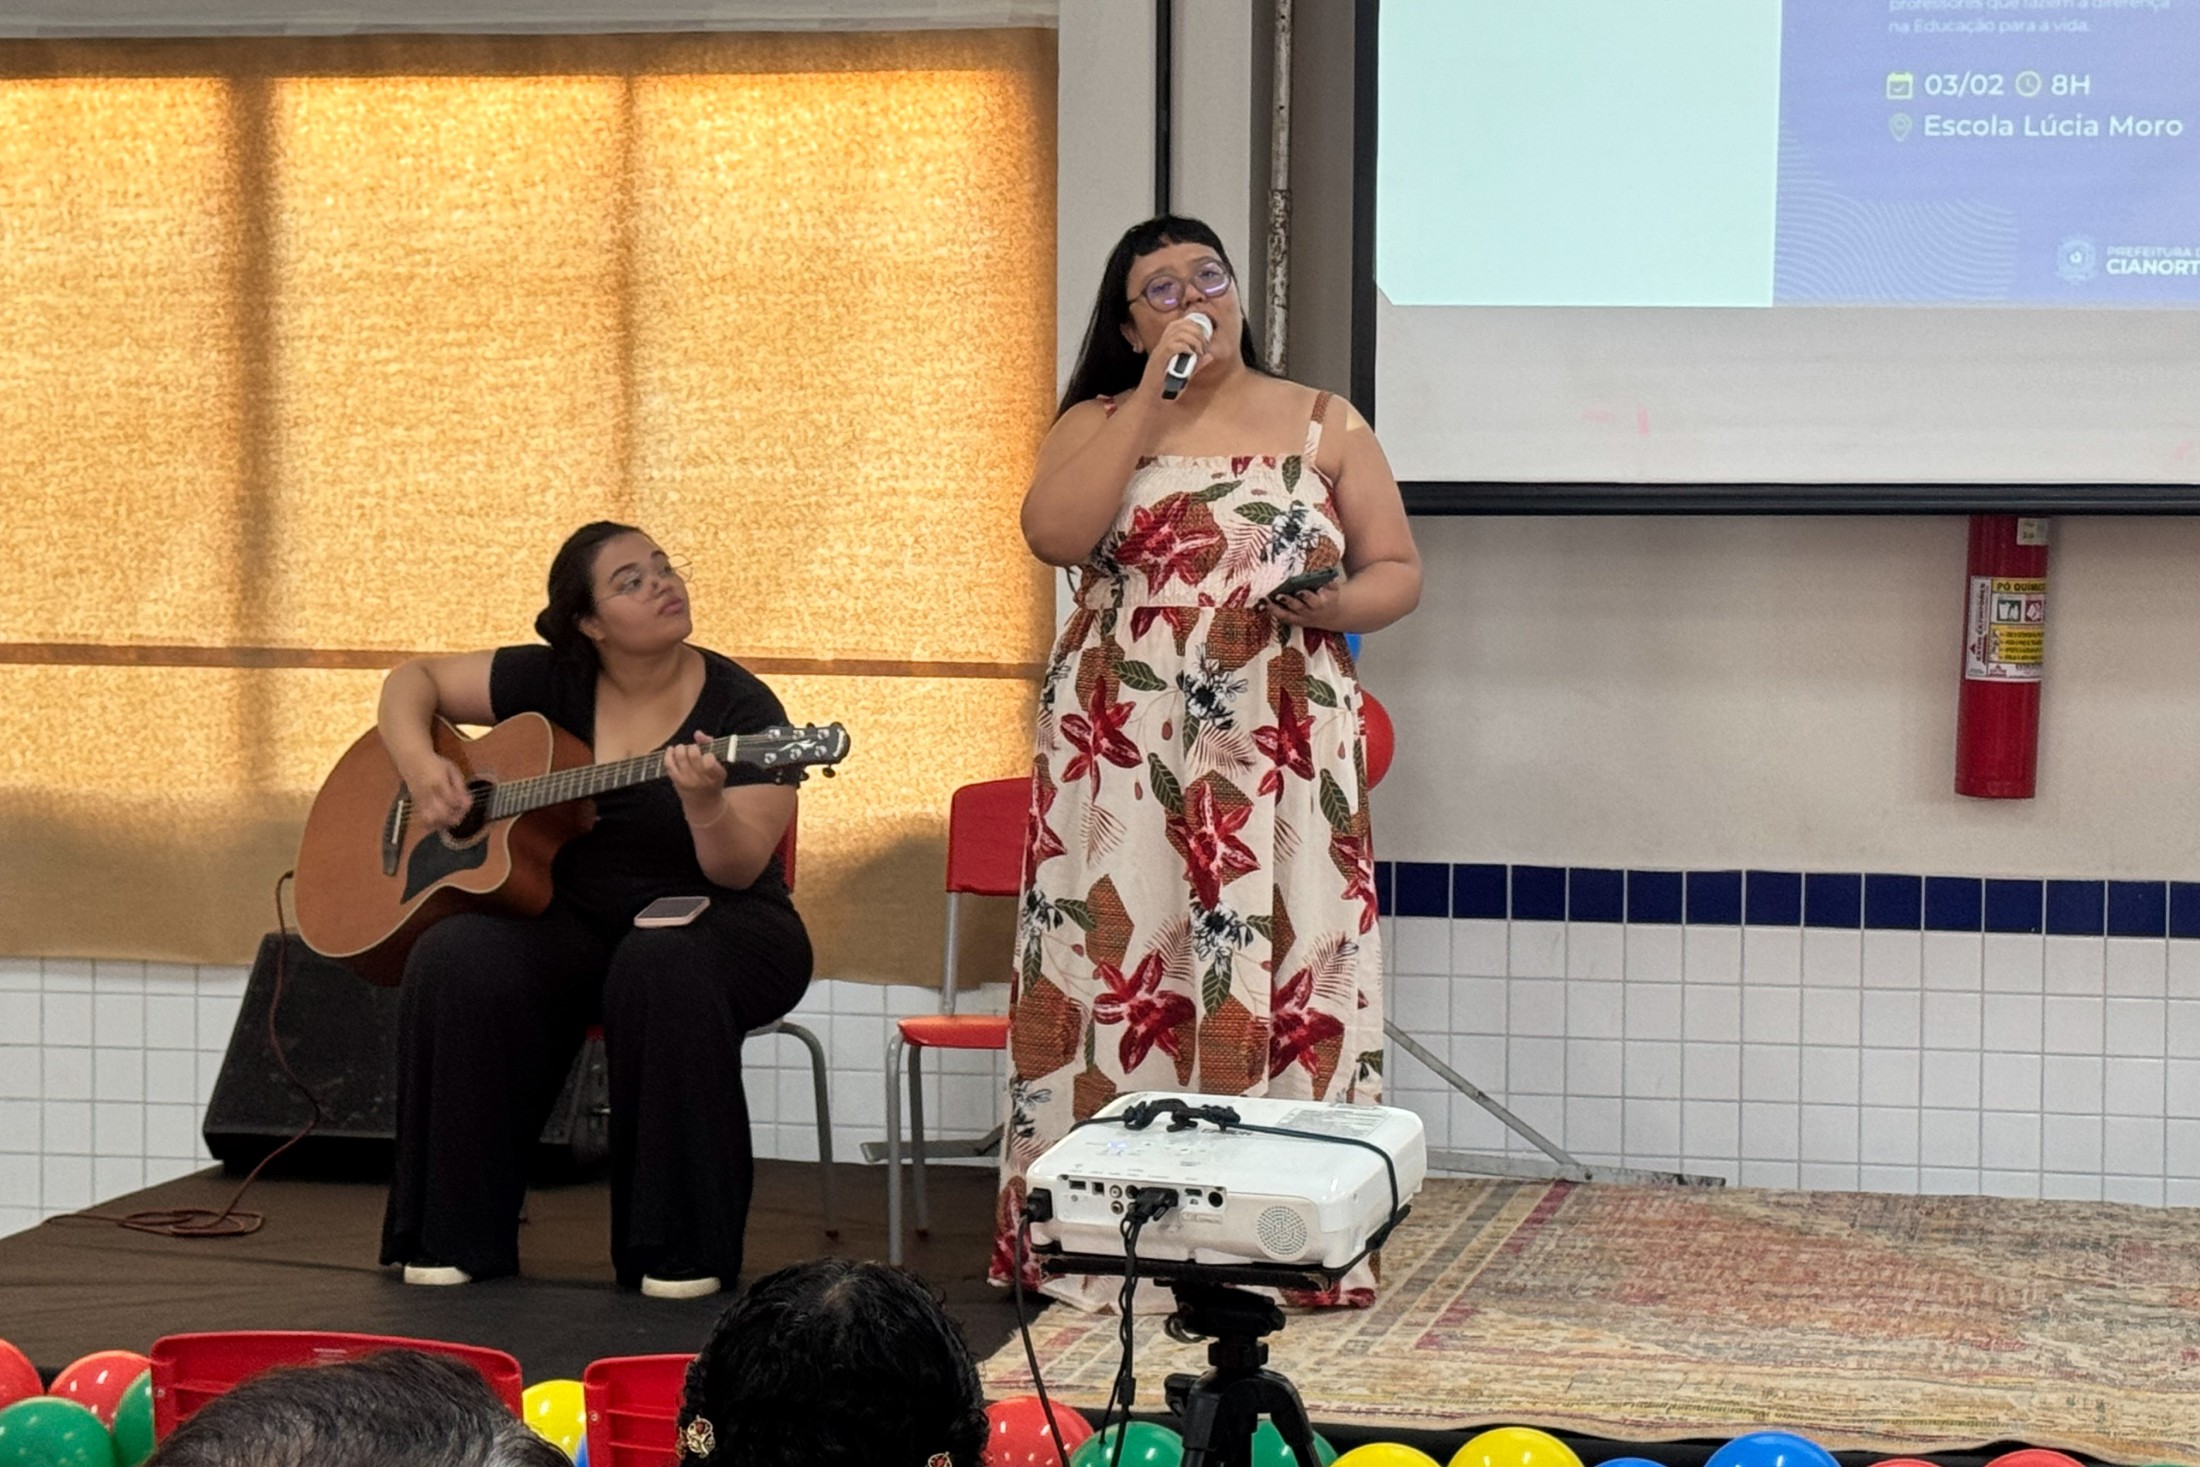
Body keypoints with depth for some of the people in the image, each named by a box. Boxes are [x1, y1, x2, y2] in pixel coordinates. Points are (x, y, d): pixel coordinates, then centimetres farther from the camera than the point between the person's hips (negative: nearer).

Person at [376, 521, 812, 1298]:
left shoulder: (739, 705, -9)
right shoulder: (553, 682, 1)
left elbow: (740, 871, -18)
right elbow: (414, 679, 10)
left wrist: (705, 804, -39)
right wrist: (420, 764, -10)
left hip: (714, 923, -3)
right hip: (571, 918, 3)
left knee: (664, 969, -38)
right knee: (458, 966, -27)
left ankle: (683, 1253, -26)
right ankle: (453, 1238, -14)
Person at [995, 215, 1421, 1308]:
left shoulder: (1324, 425, 12)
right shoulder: (1097, 424, 11)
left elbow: (1398, 572, 11)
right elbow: (1053, 533, -9)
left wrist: (1334, 603, -10)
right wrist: (1154, 397, -9)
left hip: (1281, 756, 0)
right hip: (1120, 756, 0)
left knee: (1279, 975, -6)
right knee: (1118, 970, -4)